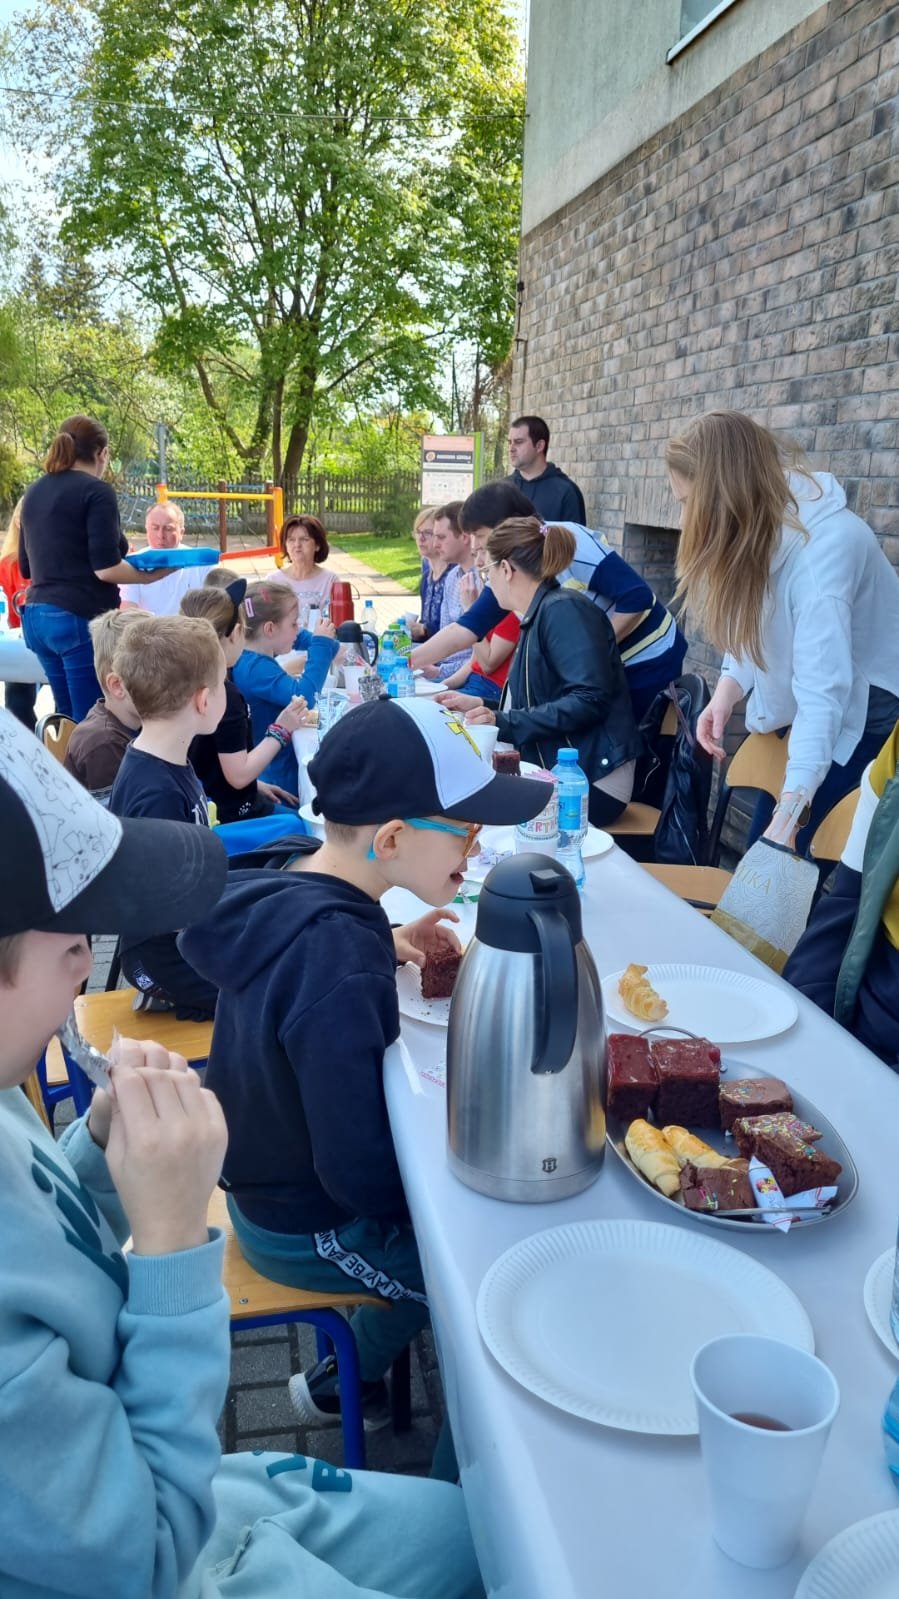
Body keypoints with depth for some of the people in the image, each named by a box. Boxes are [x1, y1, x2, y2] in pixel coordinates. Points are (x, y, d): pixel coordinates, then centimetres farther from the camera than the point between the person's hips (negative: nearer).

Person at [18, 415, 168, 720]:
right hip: (82, 618, -8)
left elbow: (27, 567, 20)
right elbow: (105, 569, -16)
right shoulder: (97, 491, -8)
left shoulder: (34, 492, 14)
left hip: (36, 616, 8)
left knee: (68, 719, 15)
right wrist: (151, 573, -1)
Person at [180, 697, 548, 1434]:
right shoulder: (338, 964, -36)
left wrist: (385, 948, -4)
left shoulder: (292, 894, -10)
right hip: (311, 1226, -8)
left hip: (277, 1178, 8)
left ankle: (347, 1380, 35)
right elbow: (362, 1174, -32)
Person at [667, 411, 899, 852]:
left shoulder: (825, 543, -32)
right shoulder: (758, 526, -4)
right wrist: (727, 691, -21)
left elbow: (823, 692, -39)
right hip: (804, 715, 8)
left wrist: (788, 817, -46)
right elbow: (753, 631, 1)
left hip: (863, 721, -8)